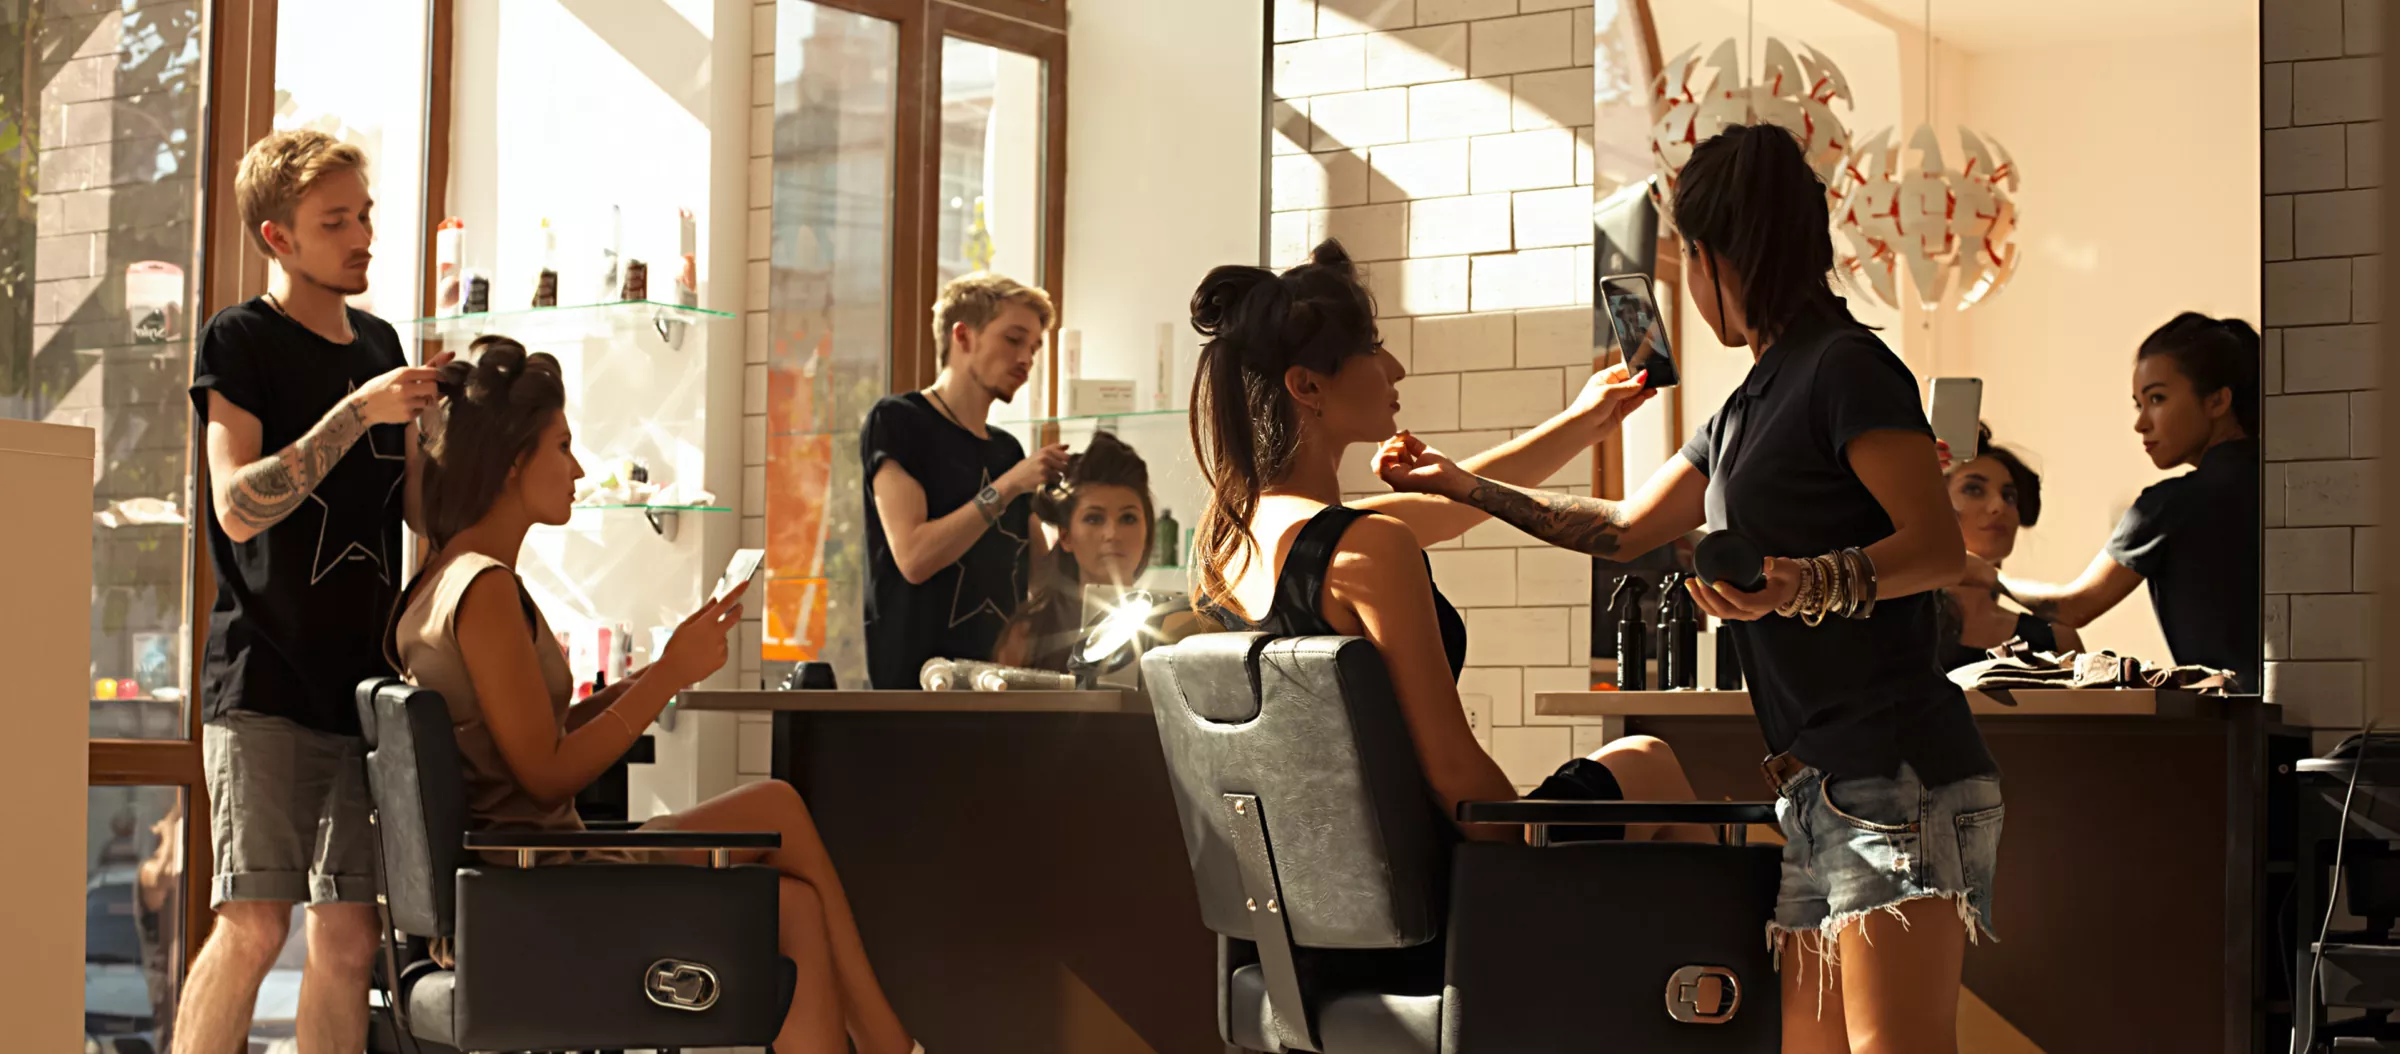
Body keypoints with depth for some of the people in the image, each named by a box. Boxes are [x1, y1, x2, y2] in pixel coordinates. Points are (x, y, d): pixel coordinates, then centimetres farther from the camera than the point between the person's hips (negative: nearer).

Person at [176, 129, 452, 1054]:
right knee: (254, 923, -12)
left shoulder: (379, 345, 16)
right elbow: (238, 506, -14)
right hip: (266, 675, -5)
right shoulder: (240, 341, -2)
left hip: (365, 680, 6)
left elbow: (416, 505, 21)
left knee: (348, 936, 3)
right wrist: (358, 412, -19)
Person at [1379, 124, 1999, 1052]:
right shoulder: (1748, 410, 23)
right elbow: (1625, 528, 34)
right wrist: (1467, 488, 34)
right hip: (1817, 792, 9)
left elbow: (1941, 548, -14)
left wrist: (1803, 585, -29)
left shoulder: (1847, 367, -6)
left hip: (1898, 779, -9)